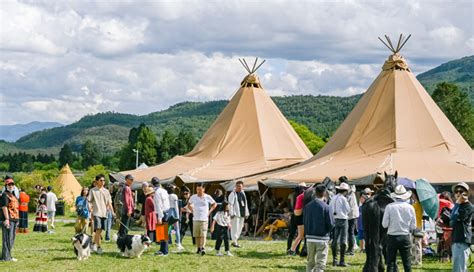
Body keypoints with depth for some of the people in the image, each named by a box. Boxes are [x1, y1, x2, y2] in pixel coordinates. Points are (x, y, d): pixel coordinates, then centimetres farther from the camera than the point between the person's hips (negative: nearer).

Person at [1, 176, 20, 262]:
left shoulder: (13, 195, 19)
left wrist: (17, 219, 22)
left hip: (14, 219, 10)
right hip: (8, 219, -10)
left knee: (12, 238, 14)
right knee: (7, 238, -8)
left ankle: (8, 256, 22)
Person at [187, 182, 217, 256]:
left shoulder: (207, 197, -2)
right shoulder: (193, 197, 3)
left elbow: (214, 204, 12)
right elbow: (189, 204, 22)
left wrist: (209, 211, 3)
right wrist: (192, 211, 9)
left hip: (204, 219, -2)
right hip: (195, 219, 3)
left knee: (203, 235, -12)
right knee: (197, 236, 6)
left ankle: (203, 248, -17)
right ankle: (198, 248, 14)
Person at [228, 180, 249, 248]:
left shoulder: (243, 193, 16)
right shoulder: (233, 194, -7)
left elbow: (245, 204, 22)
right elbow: (230, 204, -12)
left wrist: (246, 213, 20)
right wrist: (231, 214, -18)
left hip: (242, 214, 8)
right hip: (235, 214, -8)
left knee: (240, 227, 11)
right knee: (235, 227, -8)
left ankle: (236, 240, 21)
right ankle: (234, 241, -6)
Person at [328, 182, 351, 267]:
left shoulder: (333, 198, 5)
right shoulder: (343, 199, -12)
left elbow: (329, 209, 9)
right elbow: (348, 209, -8)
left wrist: (332, 217, 14)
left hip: (335, 220, 6)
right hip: (343, 219, -6)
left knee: (335, 240, 10)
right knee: (343, 240, -2)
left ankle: (334, 260, 13)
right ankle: (341, 261, -3)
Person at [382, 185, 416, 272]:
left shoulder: (389, 207, -10)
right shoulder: (410, 207, -4)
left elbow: (384, 224, -7)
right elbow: (413, 226, 0)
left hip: (392, 237, -1)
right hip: (405, 237, 1)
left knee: (391, 263, 5)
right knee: (407, 264, 8)